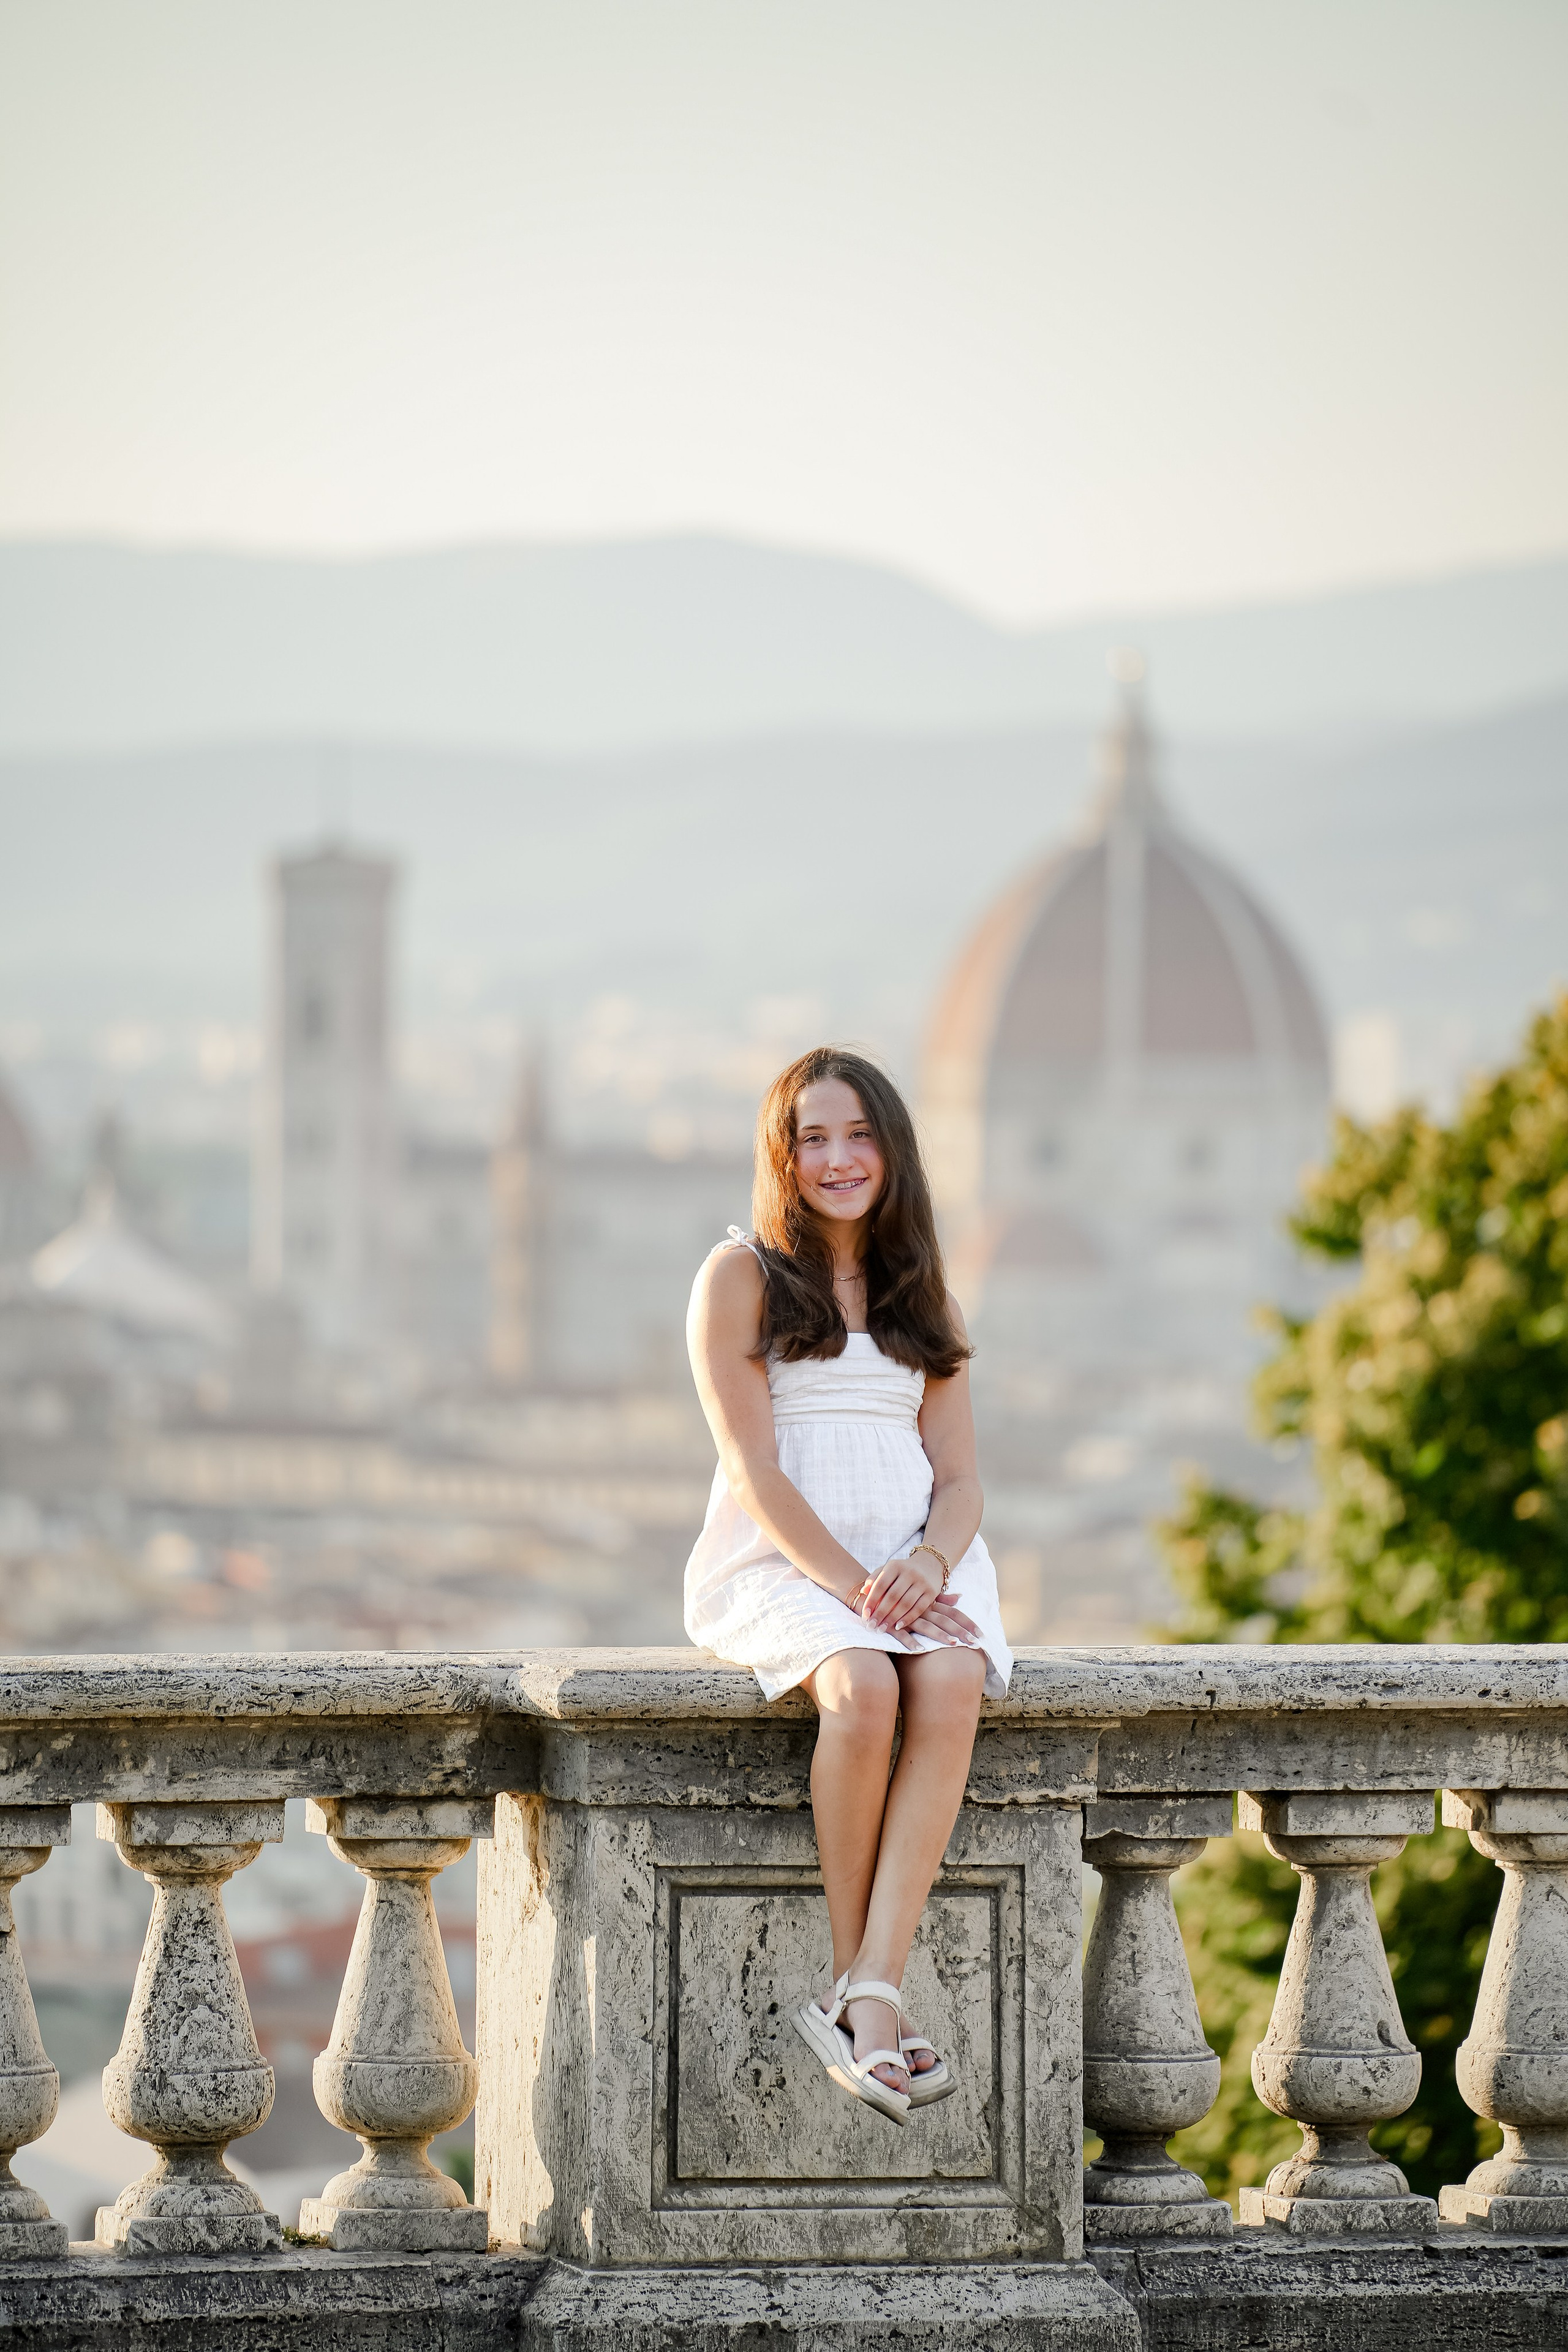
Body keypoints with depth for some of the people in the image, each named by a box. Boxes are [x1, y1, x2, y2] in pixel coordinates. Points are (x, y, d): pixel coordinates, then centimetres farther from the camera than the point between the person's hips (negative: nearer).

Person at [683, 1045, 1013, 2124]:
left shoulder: (919, 1294, 19)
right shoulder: (742, 1277, 5)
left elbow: (959, 1477, 12)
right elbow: (753, 1469, -5)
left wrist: (925, 1568, -11)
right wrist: (850, 1587, -19)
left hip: (915, 1557, 3)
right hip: (782, 1561, -3)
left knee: (951, 1687, -31)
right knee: (862, 1688, -36)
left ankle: (869, 1995, -38)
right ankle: (854, 1978, -25)